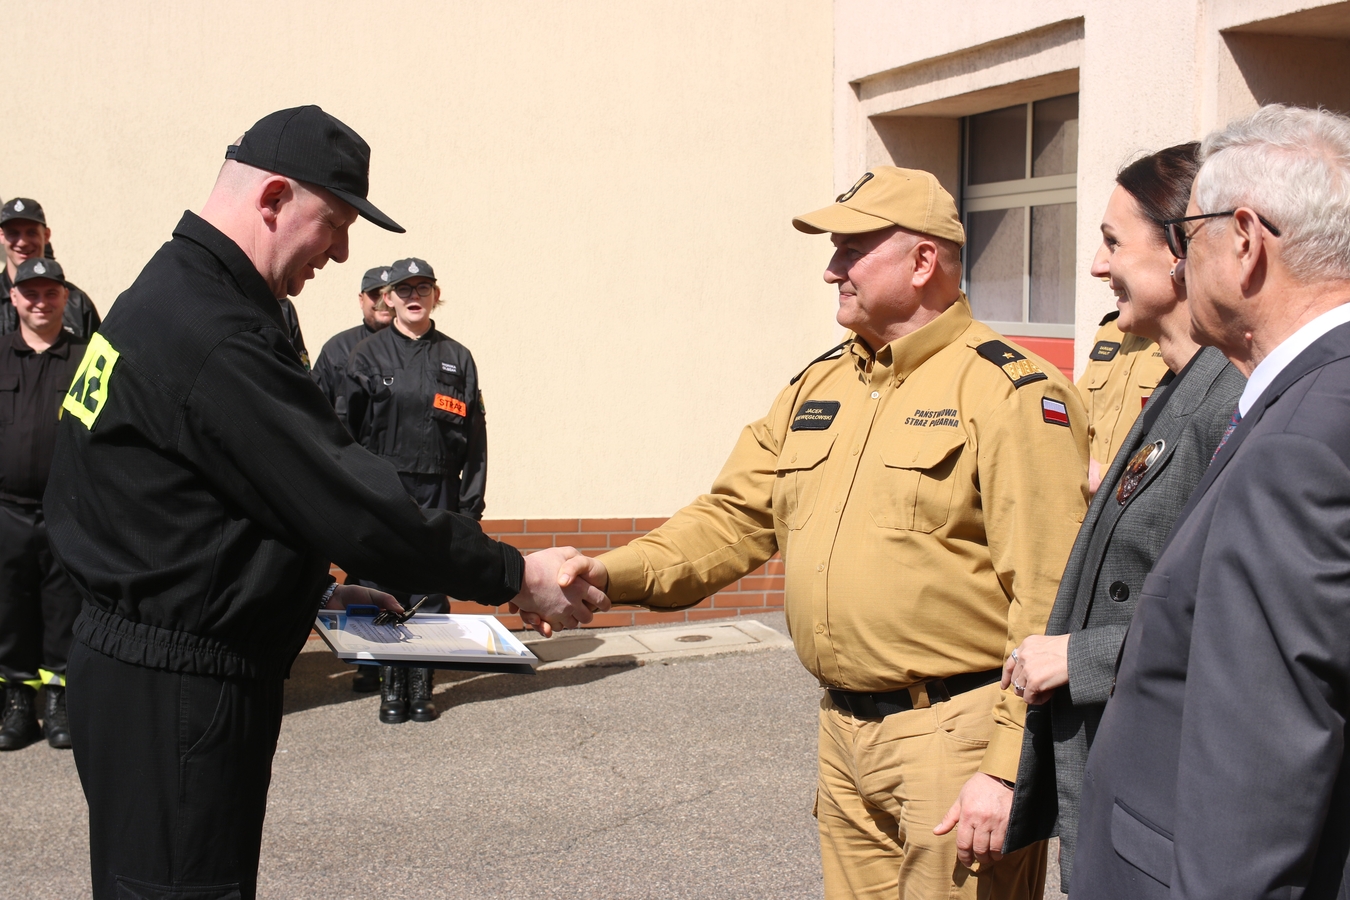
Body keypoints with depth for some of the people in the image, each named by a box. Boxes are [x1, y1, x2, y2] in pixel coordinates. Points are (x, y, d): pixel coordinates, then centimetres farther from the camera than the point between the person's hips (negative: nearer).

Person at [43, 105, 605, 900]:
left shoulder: (167, 296, 11)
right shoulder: (215, 338, -22)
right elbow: (346, 496, -22)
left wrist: (309, 588, 13)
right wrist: (515, 576, -14)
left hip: (133, 653, 11)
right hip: (180, 689, -11)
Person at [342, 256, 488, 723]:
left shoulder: (456, 359, 9)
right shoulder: (368, 355, 5)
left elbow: (474, 436, 6)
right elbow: (349, 430, 2)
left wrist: (471, 503, 0)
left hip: (438, 493, 1)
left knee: (431, 596, 3)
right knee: (384, 594, 1)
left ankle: (422, 688, 13)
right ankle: (391, 689, 11)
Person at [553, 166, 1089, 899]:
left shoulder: (1009, 393, -12)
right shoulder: (818, 386, 12)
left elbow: (1047, 603, -17)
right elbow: (736, 517, 11)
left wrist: (1009, 769, -20)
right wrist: (620, 573, -6)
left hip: (955, 733, -7)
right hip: (844, 731, 7)